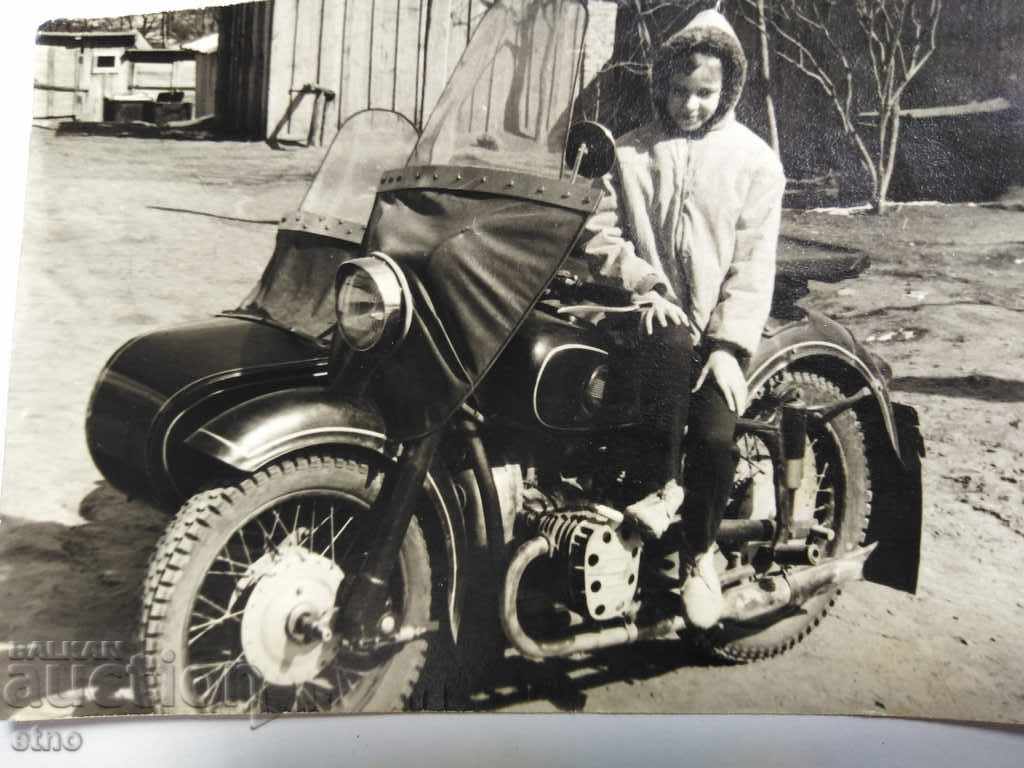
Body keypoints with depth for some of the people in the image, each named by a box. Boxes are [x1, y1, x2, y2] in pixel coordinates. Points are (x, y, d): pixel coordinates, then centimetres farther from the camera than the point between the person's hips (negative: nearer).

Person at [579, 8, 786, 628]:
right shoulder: (631, 152, 10)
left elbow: (753, 263, -3)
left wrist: (728, 344, -13)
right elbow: (602, 233, 7)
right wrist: (644, 284, -10)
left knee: (716, 435, -23)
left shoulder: (755, 159, 5)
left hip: (720, 319, 0)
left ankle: (700, 550, 4)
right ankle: (668, 481, -18)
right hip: (654, 311, 0)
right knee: (669, 345, -38)